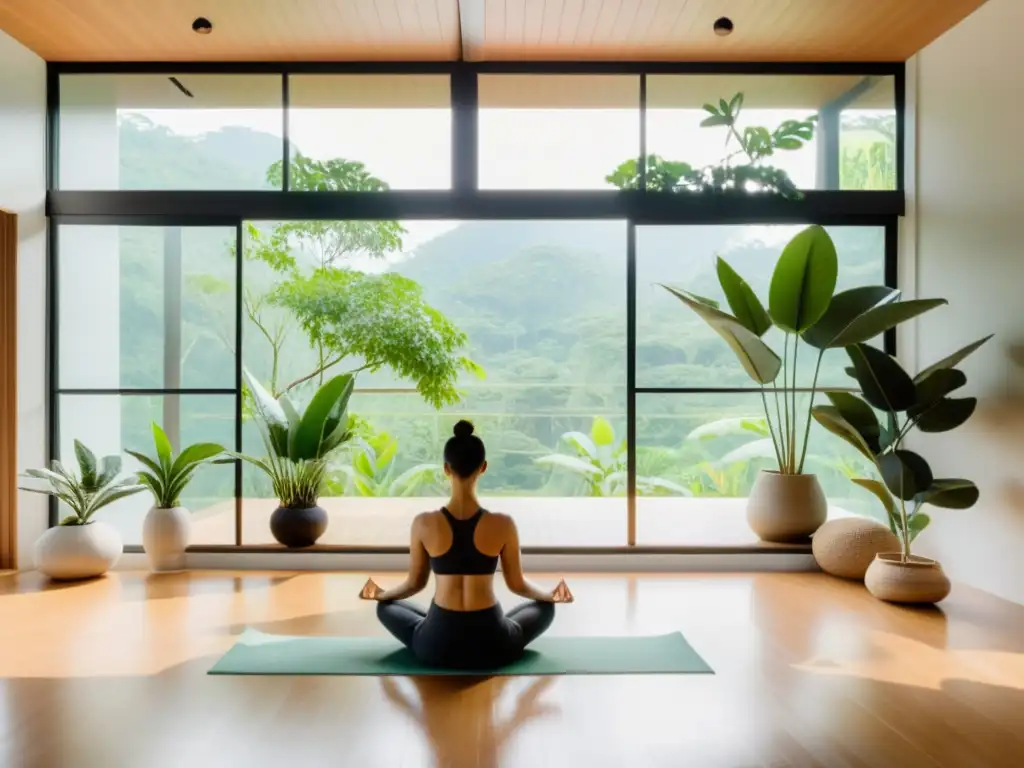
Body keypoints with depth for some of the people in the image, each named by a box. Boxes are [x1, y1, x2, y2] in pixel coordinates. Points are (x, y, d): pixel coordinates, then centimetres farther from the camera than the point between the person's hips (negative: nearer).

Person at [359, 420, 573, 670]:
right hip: (493, 646, 0)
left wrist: (381, 594, 27)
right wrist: (550, 594, 24)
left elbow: (415, 583, 5)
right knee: (546, 607, 28)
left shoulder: (424, 523, -10)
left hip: (437, 646, 1)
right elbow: (517, 584, 2)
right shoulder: (503, 524, -12)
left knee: (386, 607, 30)